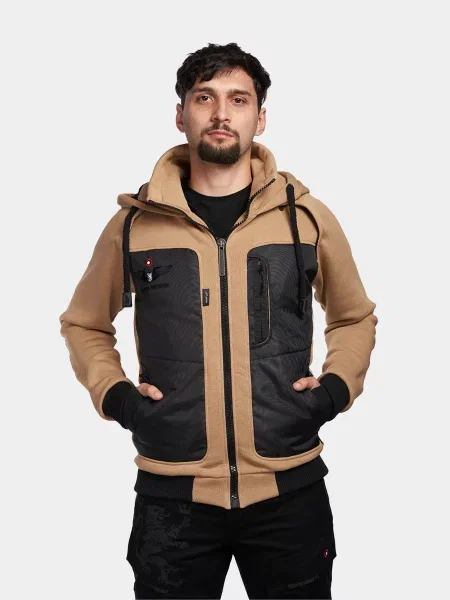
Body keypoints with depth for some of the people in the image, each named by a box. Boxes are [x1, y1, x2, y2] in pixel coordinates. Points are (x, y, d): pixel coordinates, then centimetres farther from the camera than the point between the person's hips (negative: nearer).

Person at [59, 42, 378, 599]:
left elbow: (355, 318, 15)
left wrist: (336, 388, -2)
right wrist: (114, 394, -2)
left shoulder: (307, 216, 0)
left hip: (290, 491, 1)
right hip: (172, 494, 0)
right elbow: (84, 324, 14)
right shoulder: (134, 222, 0)